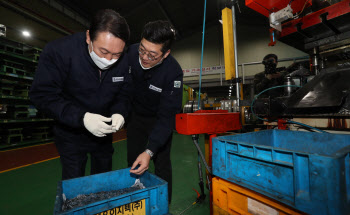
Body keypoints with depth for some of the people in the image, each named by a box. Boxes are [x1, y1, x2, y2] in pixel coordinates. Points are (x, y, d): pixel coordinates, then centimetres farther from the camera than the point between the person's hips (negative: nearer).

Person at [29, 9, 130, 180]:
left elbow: (124, 94, -3)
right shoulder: (58, 51, -23)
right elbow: (43, 95, -21)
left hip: (103, 133, 3)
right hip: (71, 133, -3)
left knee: (104, 180, 22)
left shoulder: (123, 62, -14)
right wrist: (82, 118, -34)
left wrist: (119, 113, -24)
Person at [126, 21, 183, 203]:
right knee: (133, 162, 12)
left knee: (162, 163, 3)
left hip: (159, 118, -3)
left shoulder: (173, 73, -30)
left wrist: (149, 151, -36)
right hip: (135, 114, 4)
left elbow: (167, 116, -29)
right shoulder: (130, 53, -21)